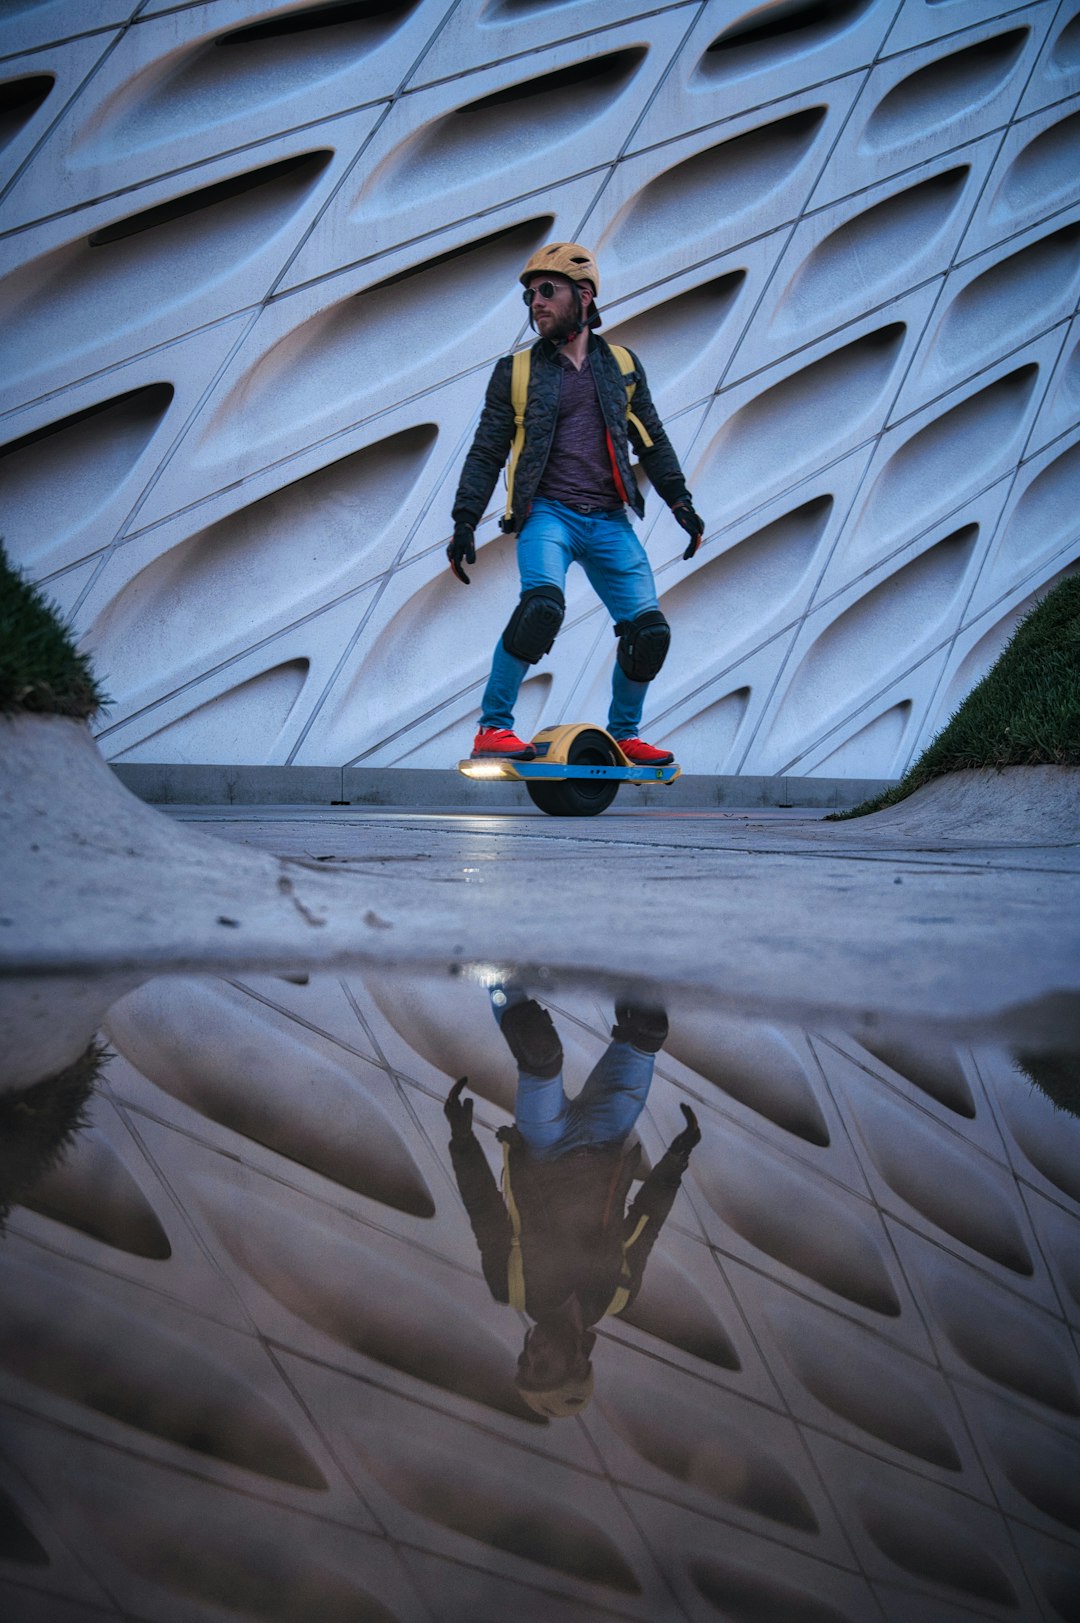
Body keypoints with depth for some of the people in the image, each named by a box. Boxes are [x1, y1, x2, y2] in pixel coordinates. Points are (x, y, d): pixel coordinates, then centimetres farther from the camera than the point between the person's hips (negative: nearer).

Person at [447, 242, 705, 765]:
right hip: (548, 513, -3)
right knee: (542, 602, -31)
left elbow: (652, 442, 20)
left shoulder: (622, 365, 15)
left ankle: (623, 735, 16)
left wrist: (680, 501, 11)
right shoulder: (516, 372, 10)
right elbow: (486, 453, 10)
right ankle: (493, 726, -19)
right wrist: (465, 522, 2)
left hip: (610, 522, 3)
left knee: (649, 631, -7)